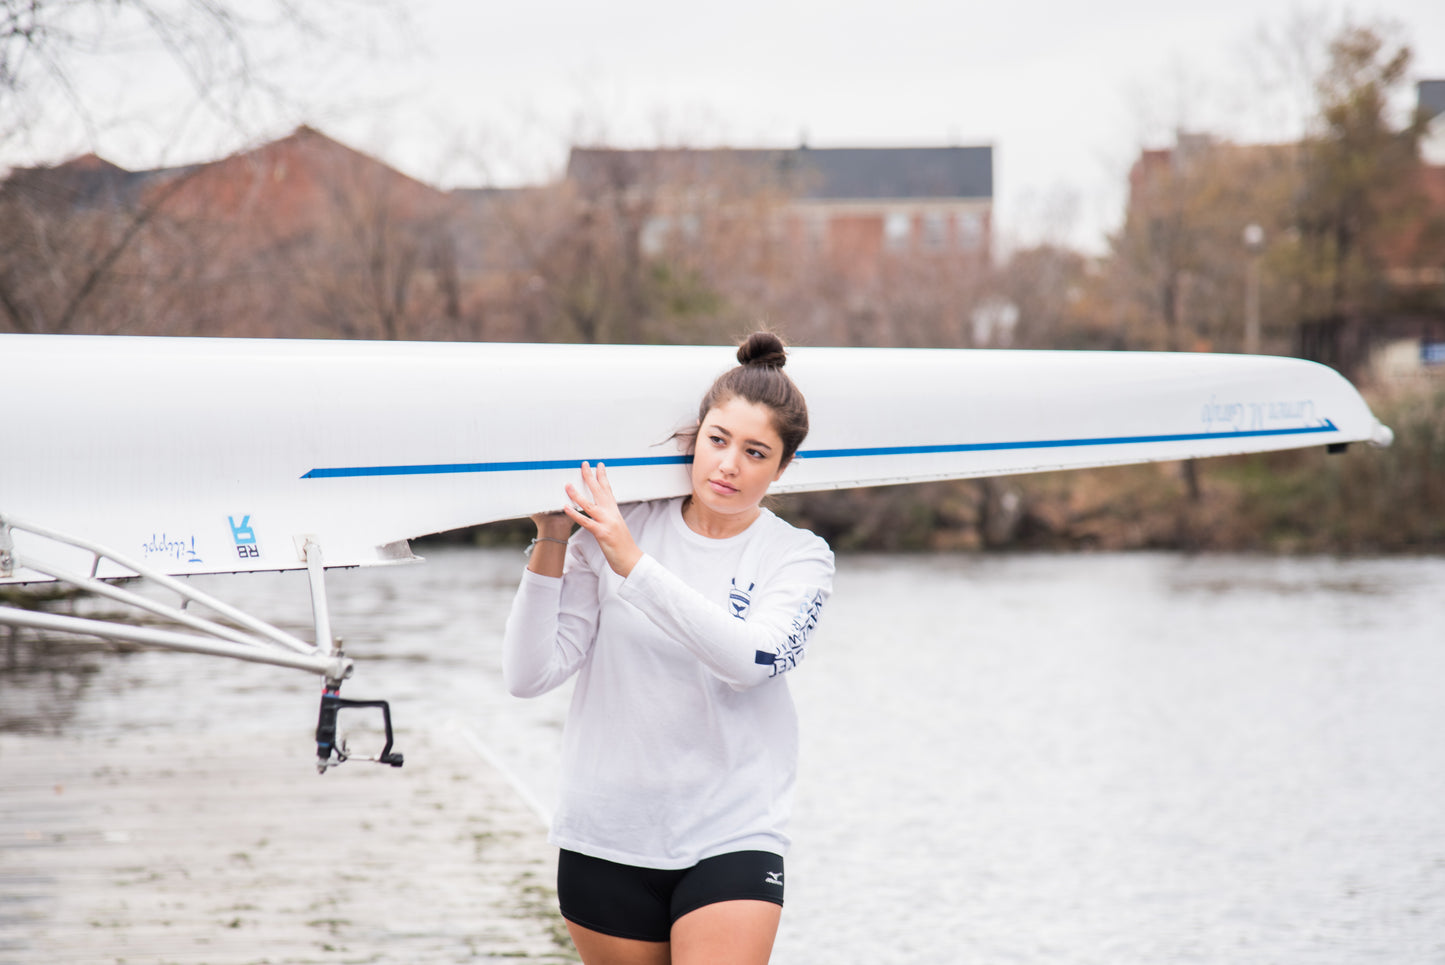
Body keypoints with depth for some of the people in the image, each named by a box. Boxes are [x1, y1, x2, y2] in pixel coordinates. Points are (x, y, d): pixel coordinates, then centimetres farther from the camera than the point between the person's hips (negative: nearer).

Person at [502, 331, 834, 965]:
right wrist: (551, 547, -13)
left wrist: (633, 565, -25)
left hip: (731, 840, -2)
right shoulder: (614, 531, 2)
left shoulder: (799, 557, 1)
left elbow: (752, 657, -20)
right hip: (606, 836, 2)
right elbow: (529, 675, -3)